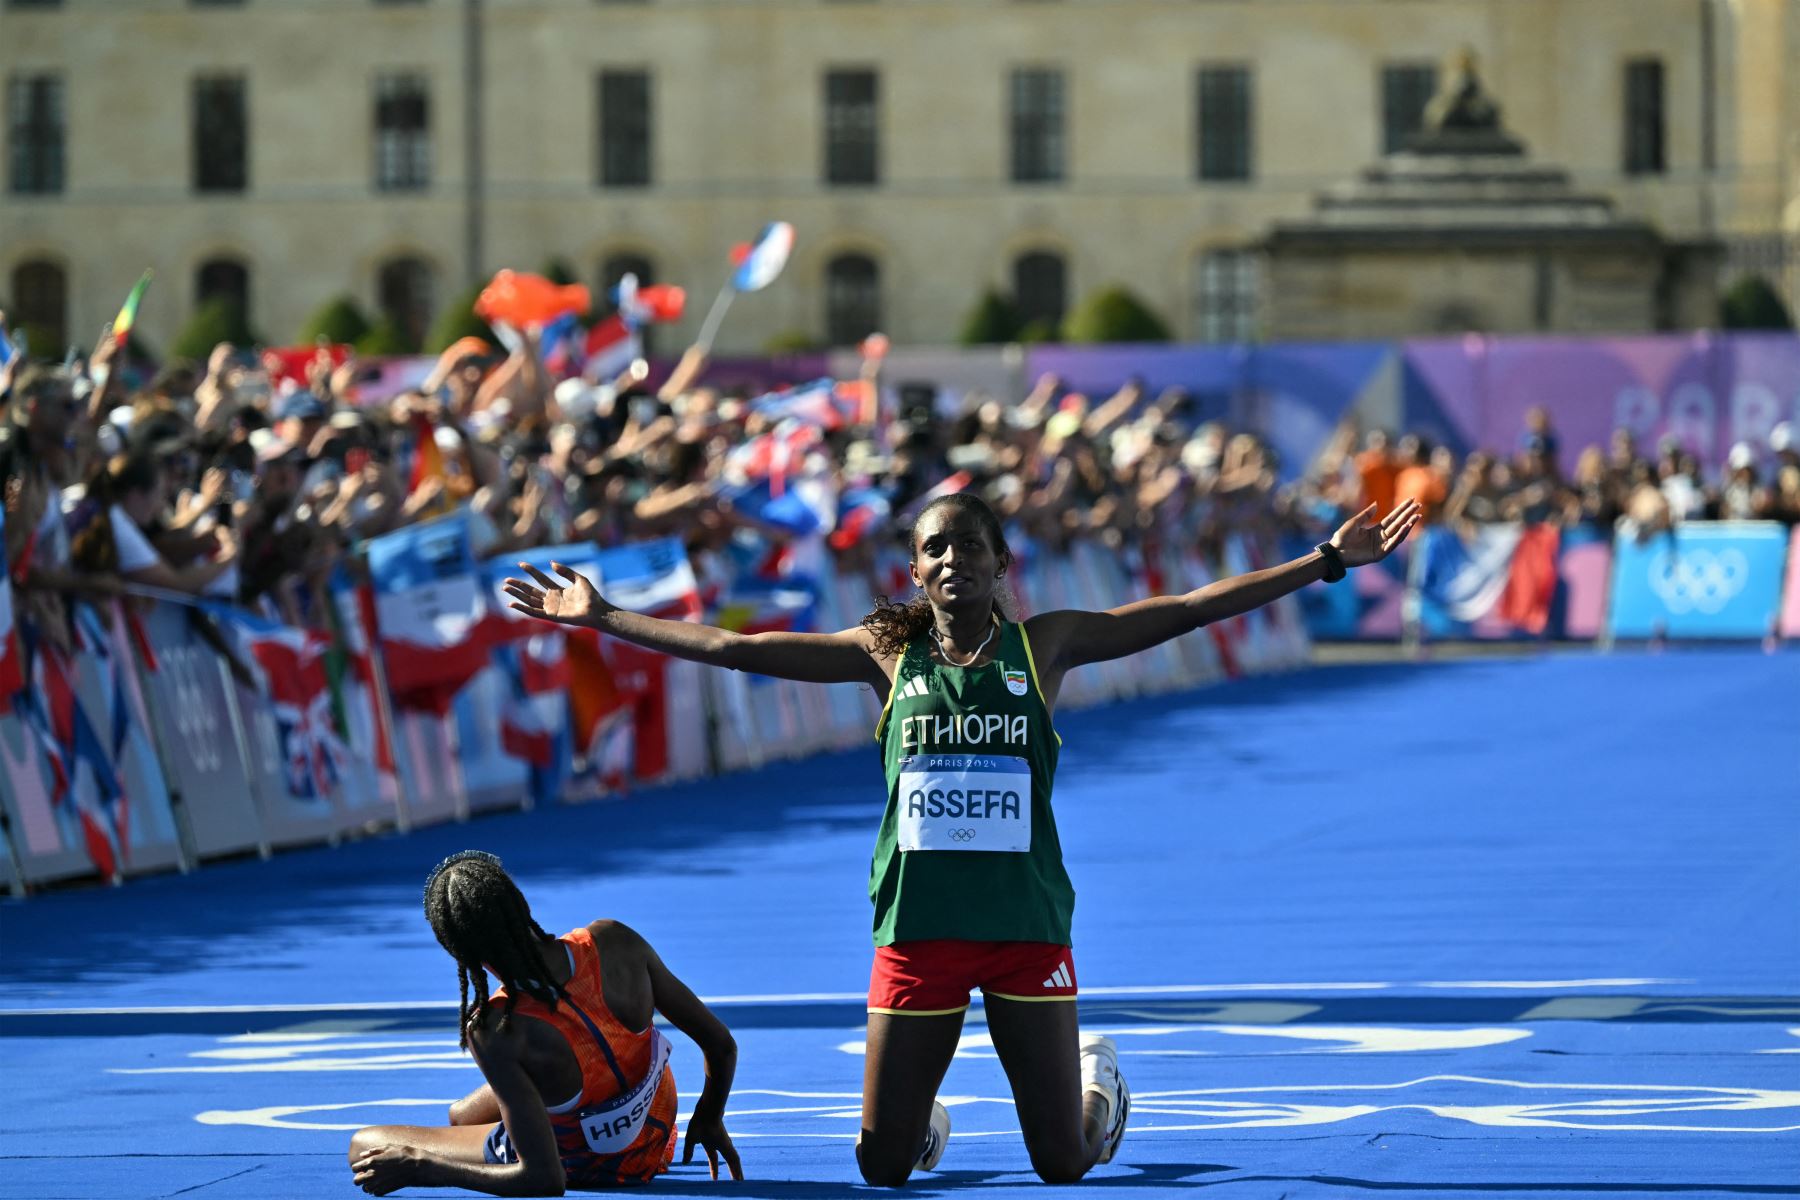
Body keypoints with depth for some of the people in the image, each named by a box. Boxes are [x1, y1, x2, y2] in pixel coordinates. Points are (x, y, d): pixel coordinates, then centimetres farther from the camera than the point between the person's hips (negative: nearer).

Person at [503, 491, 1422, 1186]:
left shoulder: (1043, 645, 1)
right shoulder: (888, 653, 3)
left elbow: (1191, 609, -3)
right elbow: (736, 649, 4)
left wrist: (1328, 561, -8)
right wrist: (601, 618, 3)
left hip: (1027, 924, -1)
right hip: (916, 925, 1)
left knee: (1063, 1165, 4)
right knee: (883, 1167, 3)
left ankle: (1095, 1080, 39)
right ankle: (923, 1114, 39)